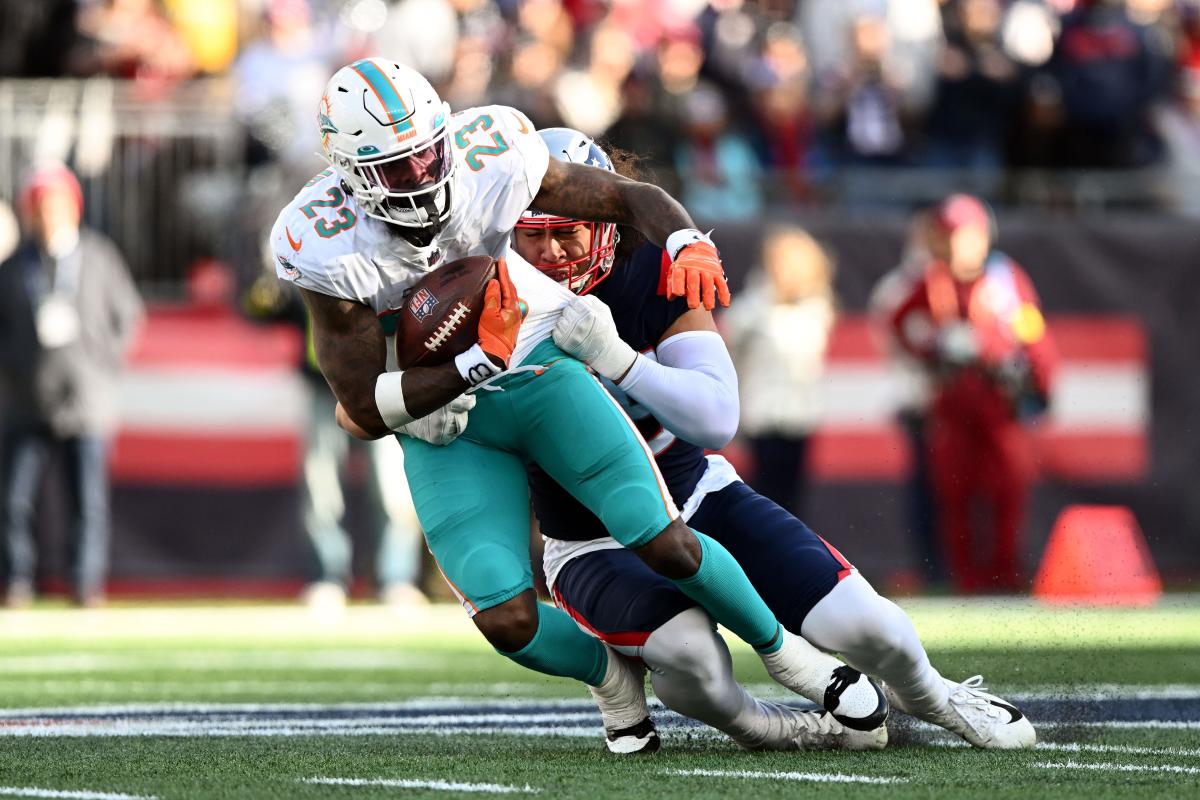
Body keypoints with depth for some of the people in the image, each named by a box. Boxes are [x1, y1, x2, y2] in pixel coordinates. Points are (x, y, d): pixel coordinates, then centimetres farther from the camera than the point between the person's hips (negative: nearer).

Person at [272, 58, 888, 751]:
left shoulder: (487, 159, -21)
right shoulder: (327, 245, -25)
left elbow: (633, 197, -7)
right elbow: (368, 413, -20)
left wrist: (690, 245, -29)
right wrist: (478, 362, -30)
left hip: (539, 364, 1)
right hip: (439, 417, -1)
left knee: (663, 542, -14)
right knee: (509, 622, -16)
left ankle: (781, 650, 13)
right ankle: (612, 677, 18)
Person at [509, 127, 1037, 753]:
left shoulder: (653, 279, -14)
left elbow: (718, 417, -23)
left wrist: (614, 357, -37)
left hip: (695, 496, 1)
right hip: (596, 548, -1)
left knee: (860, 623, -11)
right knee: (688, 655, -34)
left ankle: (929, 697, 26)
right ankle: (759, 728, 0)